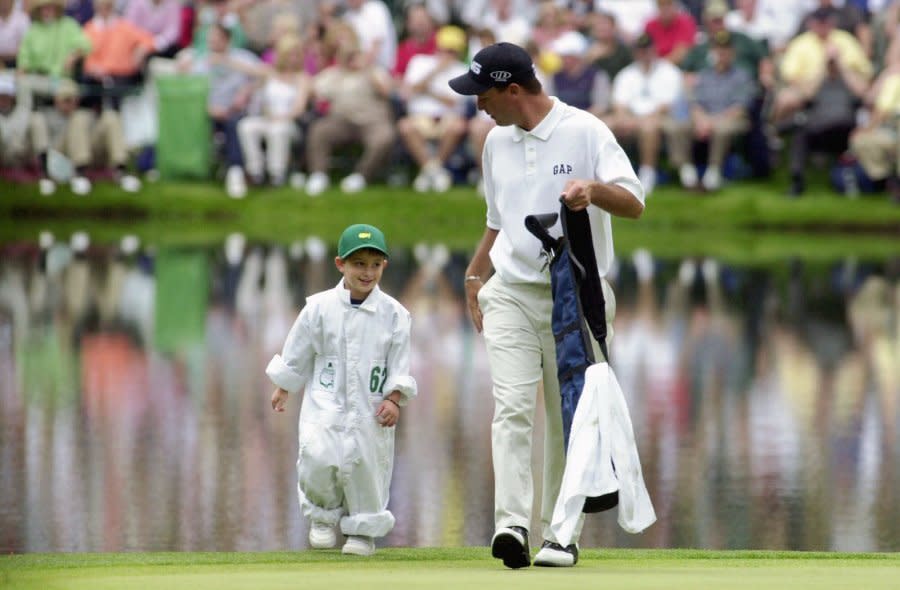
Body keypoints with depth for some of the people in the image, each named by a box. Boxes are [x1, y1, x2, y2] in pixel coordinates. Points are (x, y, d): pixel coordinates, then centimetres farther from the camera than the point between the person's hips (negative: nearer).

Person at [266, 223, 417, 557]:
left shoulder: (393, 314, 0)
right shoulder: (320, 308, -1)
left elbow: (400, 367, 2)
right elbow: (296, 354, 11)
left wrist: (394, 400, -10)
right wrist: (283, 389, 18)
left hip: (371, 410, 1)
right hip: (325, 404, -1)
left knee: (367, 462, -1)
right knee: (317, 457, -18)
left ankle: (363, 529, 25)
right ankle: (324, 516, 12)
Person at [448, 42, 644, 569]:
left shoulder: (585, 132, -7)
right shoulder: (498, 141, 12)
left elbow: (634, 204, -16)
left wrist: (592, 189, -34)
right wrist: (475, 275, 16)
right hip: (511, 295, 4)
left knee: (568, 418, 3)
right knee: (513, 407, -14)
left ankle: (560, 535, 12)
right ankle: (512, 525, -25)